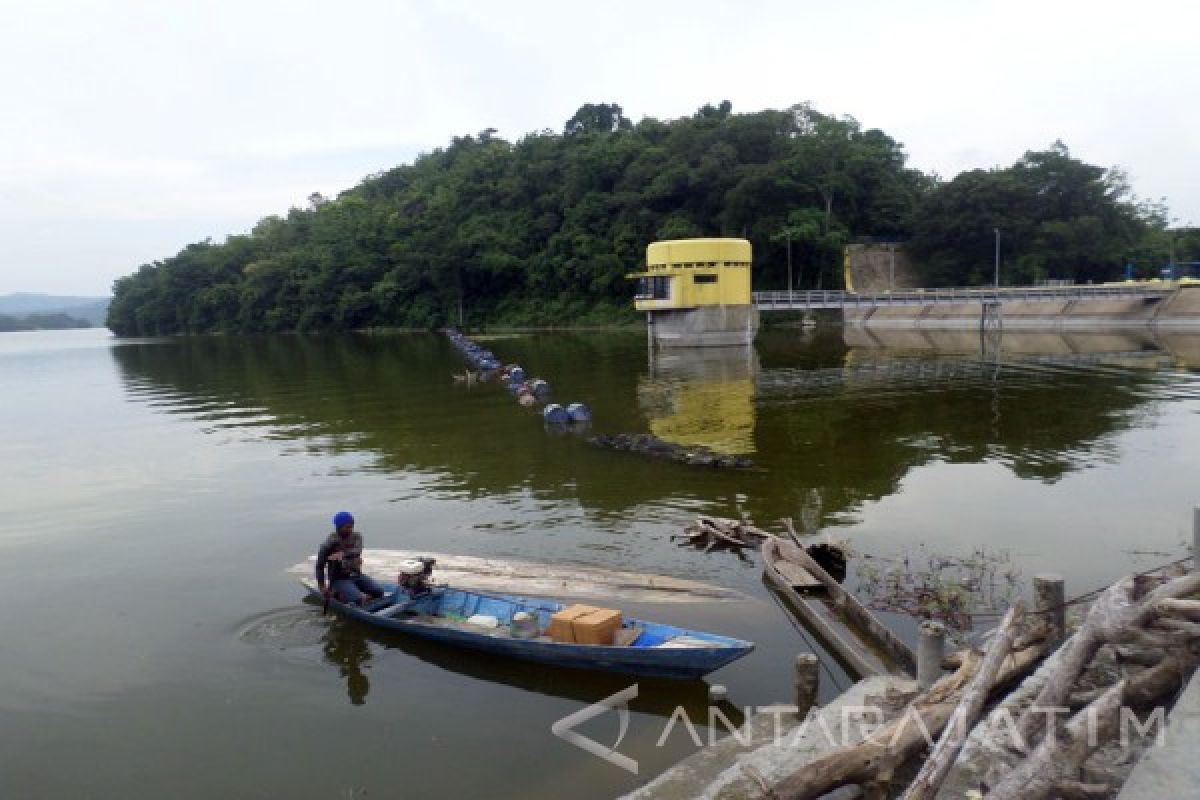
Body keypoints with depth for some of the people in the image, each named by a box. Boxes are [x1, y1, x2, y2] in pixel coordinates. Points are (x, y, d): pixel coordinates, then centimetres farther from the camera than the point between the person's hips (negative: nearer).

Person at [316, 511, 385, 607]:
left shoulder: (356, 537, 4)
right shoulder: (330, 543, -7)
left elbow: (357, 551, -17)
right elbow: (320, 566, -3)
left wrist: (343, 554, -36)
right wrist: (322, 586, -6)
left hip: (356, 575, 5)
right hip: (339, 579, -5)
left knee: (380, 592, -14)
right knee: (358, 599, -27)